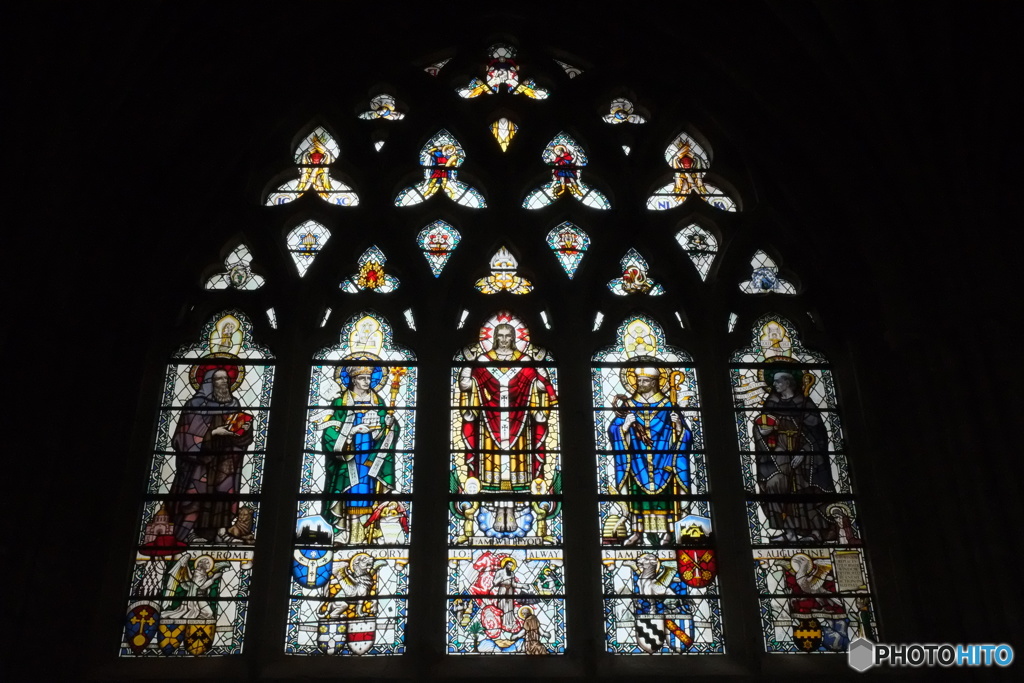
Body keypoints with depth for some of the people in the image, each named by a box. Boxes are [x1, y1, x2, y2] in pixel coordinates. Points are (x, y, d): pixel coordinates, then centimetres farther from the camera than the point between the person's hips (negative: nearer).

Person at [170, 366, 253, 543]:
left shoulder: (233, 404, 12)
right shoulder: (198, 403, -7)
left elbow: (238, 426, 15)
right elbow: (190, 431, -12)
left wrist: (244, 427, -7)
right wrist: (213, 432, -19)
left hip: (224, 459, 6)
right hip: (200, 458, -5)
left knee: (221, 493, 2)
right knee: (197, 491, -9)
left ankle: (210, 532, 7)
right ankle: (187, 530, -4)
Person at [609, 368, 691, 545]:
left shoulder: (667, 405, 3)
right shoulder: (629, 405, 7)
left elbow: (684, 435, 2)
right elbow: (613, 430, 1)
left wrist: (678, 425, -19)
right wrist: (625, 425, -17)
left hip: (661, 461, -1)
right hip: (638, 462, 1)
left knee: (663, 496, -2)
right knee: (637, 495, 1)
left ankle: (665, 531, 7)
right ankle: (637, 531, 7)